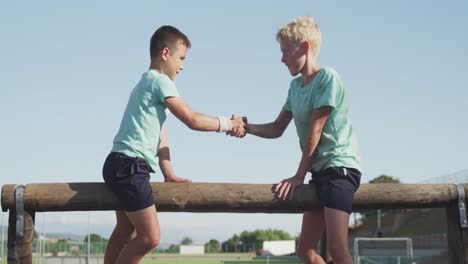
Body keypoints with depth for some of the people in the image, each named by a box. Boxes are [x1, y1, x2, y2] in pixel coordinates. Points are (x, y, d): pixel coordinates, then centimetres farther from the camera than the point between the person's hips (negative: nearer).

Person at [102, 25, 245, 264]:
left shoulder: (147, 83, 24)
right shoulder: (160, 81, -8)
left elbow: (159, 135, 21)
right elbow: (192, 120, -12)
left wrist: (169, 174, 17)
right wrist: (227, 124, 1)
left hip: (120, 165, 11)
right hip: (129, 165, -11)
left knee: (125, 230, 21)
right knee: (150, 237, -11)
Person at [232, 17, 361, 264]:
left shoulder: (327, 77, -11)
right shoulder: (295, 86, 13)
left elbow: (315, 130, -12)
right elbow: (277, 129, 15)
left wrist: (299, 175, -10)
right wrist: (246, 127, -4)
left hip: (340, 167, -8)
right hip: (319, 172, 8)